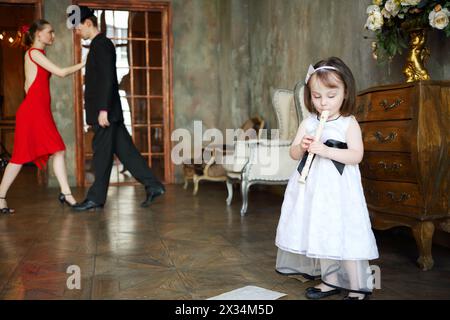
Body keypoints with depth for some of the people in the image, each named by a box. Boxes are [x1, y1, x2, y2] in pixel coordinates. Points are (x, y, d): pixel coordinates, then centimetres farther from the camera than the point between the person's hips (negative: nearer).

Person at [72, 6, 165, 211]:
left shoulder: (101, 44, -10)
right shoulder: (99, 44, 20)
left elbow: (108, 78, -19)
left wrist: (103, 109, -22)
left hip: (106, 111, -10)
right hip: (106, 110, 10)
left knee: (102, 154, -1)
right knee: (124, 150, 8)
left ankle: (96, 198, 9)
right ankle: (153, 186, 11)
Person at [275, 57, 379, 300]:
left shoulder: (349, 123, -4)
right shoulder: (308, 123, 8)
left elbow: (356, 155, -14)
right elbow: (293, 154, 8)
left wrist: (325, 150, -23)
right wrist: (302, 147, -15)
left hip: (338, 189, -5)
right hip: (313, 187, 5)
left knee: (345, 235, -5)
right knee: (320, 234, 12)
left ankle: (358, 287, 9)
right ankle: (331, 281, 27)